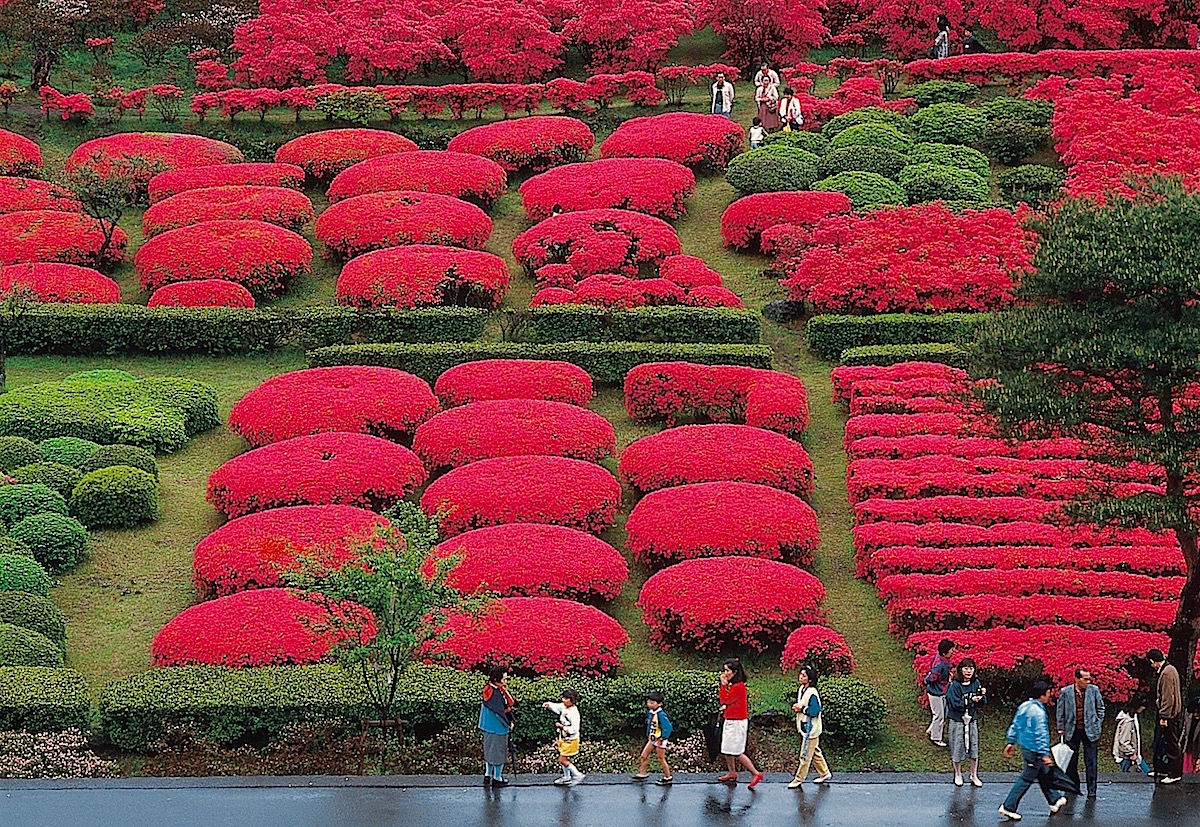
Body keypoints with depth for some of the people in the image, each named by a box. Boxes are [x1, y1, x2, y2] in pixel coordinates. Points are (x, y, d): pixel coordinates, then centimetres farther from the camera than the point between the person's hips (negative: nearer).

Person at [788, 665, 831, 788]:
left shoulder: (812, 693, -21)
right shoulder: (801, 690, 9)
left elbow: (815, 710, -27)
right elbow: (799, 704, 22)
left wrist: (801, 709, -20)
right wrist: (795, 707, -1)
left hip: (810, 728, -10)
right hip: (804, 727, 10)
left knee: (805, 755, -1)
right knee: (815, 752, 19)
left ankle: (799, 779, 5)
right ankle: (824, 773, 31)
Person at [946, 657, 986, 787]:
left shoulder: (976, 683, 2)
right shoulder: (955, 685, -13)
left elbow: (982, 703, 4)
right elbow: (956, 704, -18)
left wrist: (982, 696, -17)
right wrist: (971, 700, -24)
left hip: (972, 720, 4)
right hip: (958, 721, -4)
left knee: (974, 747, 7)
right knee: (958, 748, 5)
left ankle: (974, 776, 22)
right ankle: (958, 775, 24)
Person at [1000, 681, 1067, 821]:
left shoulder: (1024, 706, 5)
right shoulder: (1038, 712, -23)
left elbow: (1014, 725, 13)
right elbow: (1041, 734, -23)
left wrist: (1011, 742, 22)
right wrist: (1045, 754, -21)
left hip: (1025, 746, 10)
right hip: (1034, 751, -10)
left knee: (1044, 775, 22)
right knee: (1026, 779, -2)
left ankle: (1054, 801, 36)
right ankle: (1008, 807, 0)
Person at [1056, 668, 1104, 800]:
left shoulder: (1094, 690, 0)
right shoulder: (1065, 692, -1)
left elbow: (1100, 708, 10)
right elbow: (1059, 711, 8)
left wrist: (1097, 726, 6)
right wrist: (1061, 729, 5)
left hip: (1089, 731, -1)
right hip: (1072, 732, 1)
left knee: (1091, 762, -1)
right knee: (1071, 762, 7)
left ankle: (1091, 791, 3)